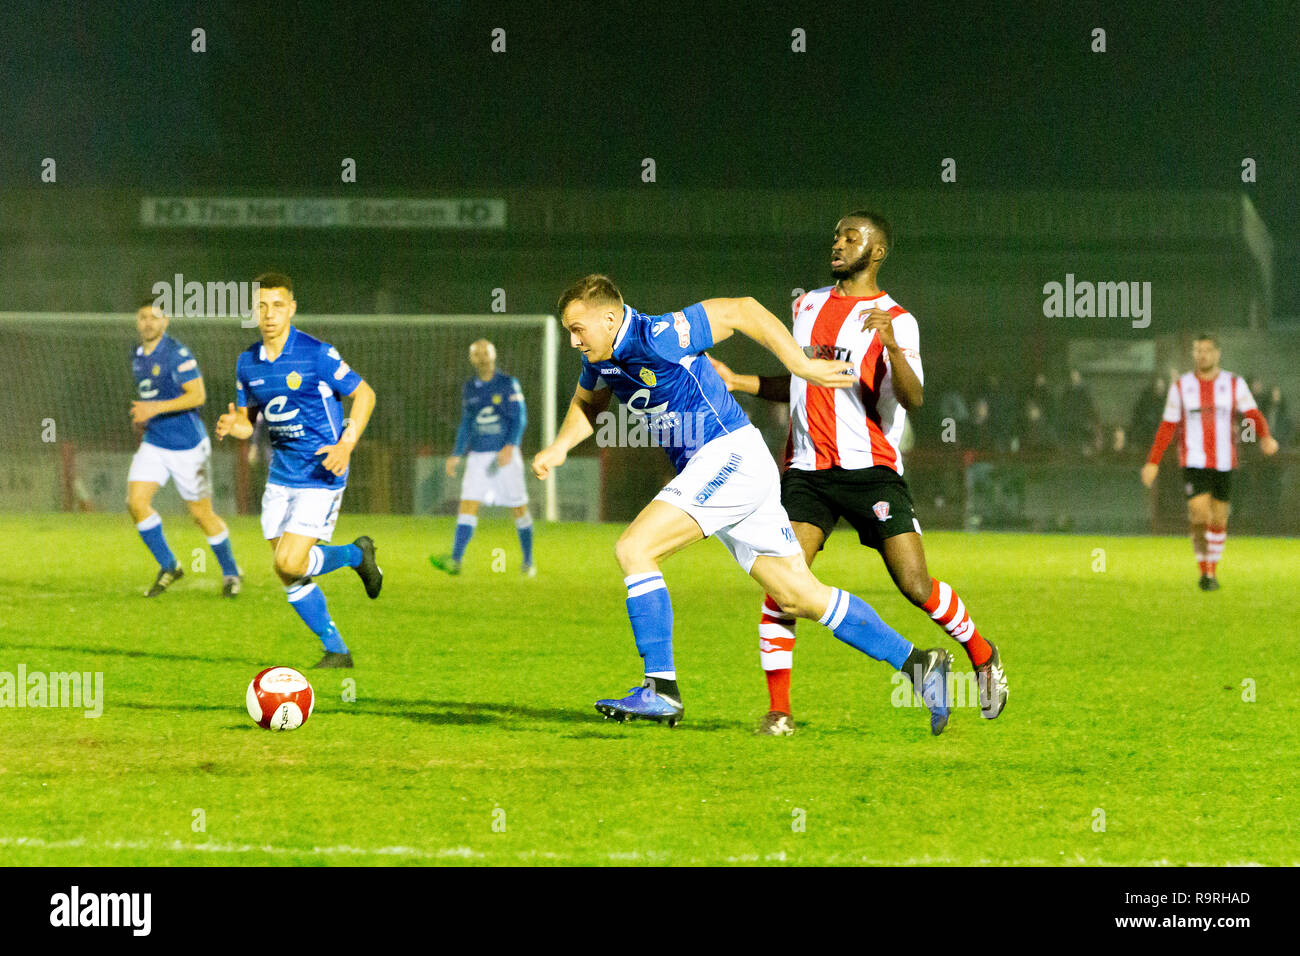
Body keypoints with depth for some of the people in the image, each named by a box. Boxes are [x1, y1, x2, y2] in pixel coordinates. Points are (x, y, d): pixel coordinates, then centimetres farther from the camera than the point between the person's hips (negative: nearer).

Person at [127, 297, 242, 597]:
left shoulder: (177, 354, -16)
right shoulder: (138, 356, 8)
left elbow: (197, 395, -23)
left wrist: (156, 408, -29)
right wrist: (141, 415, 7)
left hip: (187, 446, -6)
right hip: (153, 444, 6)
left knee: (202, 515, 3)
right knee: (136, 502, -11)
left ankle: (231, 573, 23)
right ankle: (168, 567, 4)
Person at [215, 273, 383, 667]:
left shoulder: (317, 354, -13)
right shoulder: (248, 362, 4)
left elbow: (364, 393, -5)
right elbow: (247, 421, 13)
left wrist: (347, 444, -17)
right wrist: (231, 424, -11)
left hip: (322, 475, -6)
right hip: (281, 475, 6)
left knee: (290, 564, -17)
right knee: (287, 575, 2)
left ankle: (357, 554, 11)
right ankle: (336, 650, 17)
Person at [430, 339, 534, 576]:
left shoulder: (508, 384, -3)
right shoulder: (469, 389, 10)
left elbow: (520, 419, -9)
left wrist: (510, 447, -22)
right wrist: (456, 455, 13)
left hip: (506, 456, -3)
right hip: (478, 457, 3)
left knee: (519, 508, 3)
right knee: (468, 505, -11)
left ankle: (528, 562, 16)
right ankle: (455, 561, -19)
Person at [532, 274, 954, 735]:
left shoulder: (658, 337, -18)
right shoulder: (600, 359, 9)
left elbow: (741, 311, -15)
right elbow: (587, 404, 30)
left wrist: (802, 366, -15)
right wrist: (558, 448, 12)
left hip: (732, 455, -9)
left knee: (634, 549, -16)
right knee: (801, 597, 8)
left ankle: (660, 690, -15)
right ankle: (916, 664, 12)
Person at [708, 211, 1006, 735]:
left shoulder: (895, 320, -2)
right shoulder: (808, 305, 17)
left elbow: (913, 400, -16)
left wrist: (891, 345, -32)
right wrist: (737, 381, 18)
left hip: (870, 469, -4)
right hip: (806, 470, 4)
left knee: (916, 586, -8)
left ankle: (982, 655, 20)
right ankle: (778, 710, -8)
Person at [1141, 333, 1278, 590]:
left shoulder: (1234, 384, 2)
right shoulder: (1181, 386, 3)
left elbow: (1253, 415, -8)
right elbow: (1167, 427, 7)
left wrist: (1265, 437, -29)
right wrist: (1152, 462, 3)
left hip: (1224, 463, 1)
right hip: (1194, 463, -1)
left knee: (1219, 520, 8)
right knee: (1199, 516, -16)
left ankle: (1213, 571, 25)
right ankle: (1203, 571, -3)